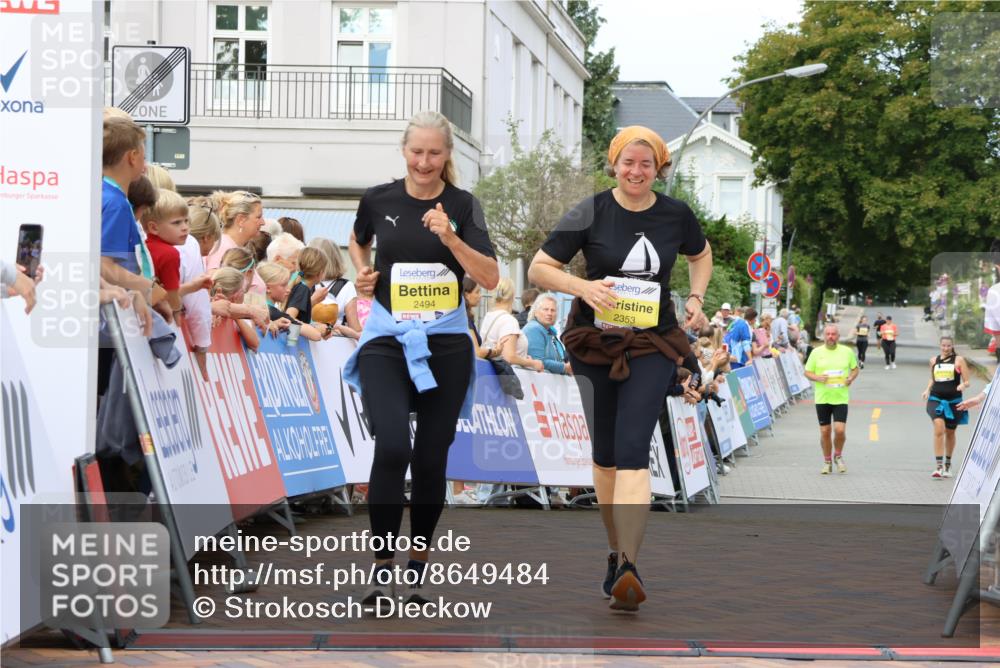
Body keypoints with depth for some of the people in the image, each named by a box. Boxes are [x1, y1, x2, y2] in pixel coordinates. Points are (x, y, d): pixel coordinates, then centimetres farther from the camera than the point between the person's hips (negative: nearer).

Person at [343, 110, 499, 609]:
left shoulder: (462, 206, -1)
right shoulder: (379, 200, 2)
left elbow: (490, 278, -9)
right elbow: (358, 240, 25)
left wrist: (450, 238, -21)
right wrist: (361, 272, 5)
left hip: (445, 341, 1)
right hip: (387, 338, 0)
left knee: (431, 457, 5)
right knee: (391, 447, -18)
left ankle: (418, 566, 23)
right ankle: (382, 567, -9)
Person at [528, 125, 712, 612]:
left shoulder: (675, 215, 2)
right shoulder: (590, 214, -5)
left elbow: (701, 255, 23)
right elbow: (539, 269, -4)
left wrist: (696, 299, 7)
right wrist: (581, 286, -22)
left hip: (653, 345, -1)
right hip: (595, 343, 1)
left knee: (632, 450, -16)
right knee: (604, 454, 10)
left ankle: (628, 568, -25)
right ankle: (616, 550, 27)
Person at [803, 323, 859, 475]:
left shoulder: (847, 351, 3)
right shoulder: (816, 352, 2)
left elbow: (855, 368, 15)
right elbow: (807, 372, 6)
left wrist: (851, 378, -6)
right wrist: (817, 378, -14)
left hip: (841, 398, -1)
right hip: (822, 398, 1)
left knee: (840, 430, -11)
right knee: (825, 432, 4)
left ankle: (838, 456, 16)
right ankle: (827, 462, 21)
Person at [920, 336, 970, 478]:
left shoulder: (959, 360, 0)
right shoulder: (934, 361, 8)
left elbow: (967, 381, 0)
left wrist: (963, 385, -22)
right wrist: (927, 389, 6)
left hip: (953, 401, -1)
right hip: (936, 399, 1)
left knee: (950, 433, 13)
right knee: (939, 428, -19)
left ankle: (947, 465, 33)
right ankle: (938, 466, -22)